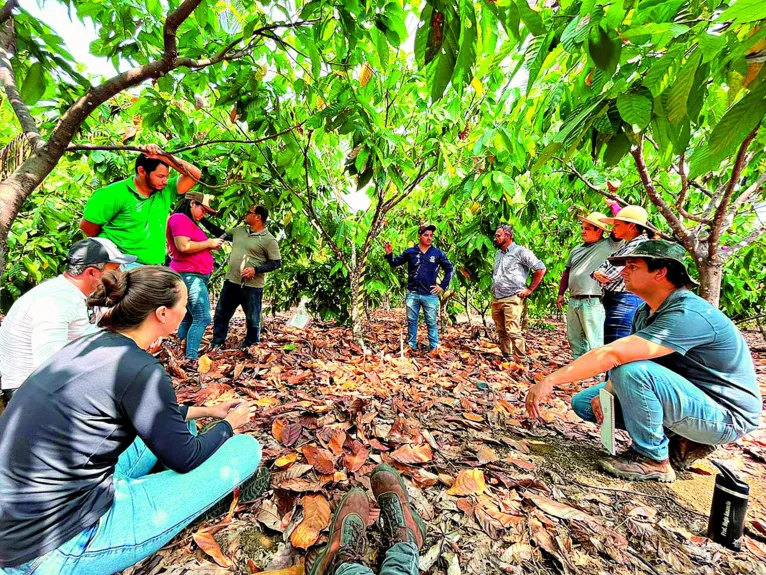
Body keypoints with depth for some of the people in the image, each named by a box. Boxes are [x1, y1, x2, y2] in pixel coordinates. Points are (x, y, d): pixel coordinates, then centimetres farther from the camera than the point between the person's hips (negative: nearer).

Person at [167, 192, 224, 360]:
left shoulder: (190, 222, 22)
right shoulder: (179, 218, -8)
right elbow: (183, 246, -21)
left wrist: (211, 246, 9)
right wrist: (208, 243, -10)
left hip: (195, 276, 10)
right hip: (189, 276, -10)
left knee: (189, 318, 13)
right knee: (202, 318, -13)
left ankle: (180, 353, 19)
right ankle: (191, 358, -11)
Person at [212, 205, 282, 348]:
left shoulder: (269, 239, -11)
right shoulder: (239, 230, 9)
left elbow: (277, 263, -10)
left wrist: (256, 269, -19)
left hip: (252, 287, -6)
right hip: (231, 282, 6)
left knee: (253, 320, 7)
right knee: (221, 315, 15)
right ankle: (217, 345, 31)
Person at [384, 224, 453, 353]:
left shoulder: (437, 253, 0)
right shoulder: (410, 252, 1)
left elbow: (449, 269, 9)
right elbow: (394, 263, 9)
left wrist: (443, 286, 2)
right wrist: (389, 254, -11)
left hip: (430, 295, -1)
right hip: (412, 294, 2)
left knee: (431, 323, 7)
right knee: (411, 321, 11)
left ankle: (434, 347, 17)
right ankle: (411, 346, 24)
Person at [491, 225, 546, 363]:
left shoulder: (520, 252, -6)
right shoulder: (498, 254, 17)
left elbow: (541, 269, -8)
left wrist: (530, 290, -8)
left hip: (512, 299, -7)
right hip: (496, 299, 8)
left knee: (513, 332, -11)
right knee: (501, 331, 11)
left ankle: (521, 361, -1)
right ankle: (505, 357, 21)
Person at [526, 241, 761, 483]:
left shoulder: (688, 315, -28)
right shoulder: (645, 312, 1)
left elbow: (614, 354, -40)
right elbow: (623, 357, 3)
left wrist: (550, 380, -40)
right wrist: (605, 393, -15)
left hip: (725, 416, -8)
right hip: (688, 399, 8)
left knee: (633, 370, -34)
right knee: (584, 402, 2)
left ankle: (653, 460, -12)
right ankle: (682, 444, 7)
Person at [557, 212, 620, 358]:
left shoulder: (607, 245, -3)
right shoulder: (577, 249, 17)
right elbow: (567, 272, 20)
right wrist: (560, 294, 18)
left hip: (592, 302, -7)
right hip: (573, 301, 7)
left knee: (594, 343, -3)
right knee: (574, 339, 16)